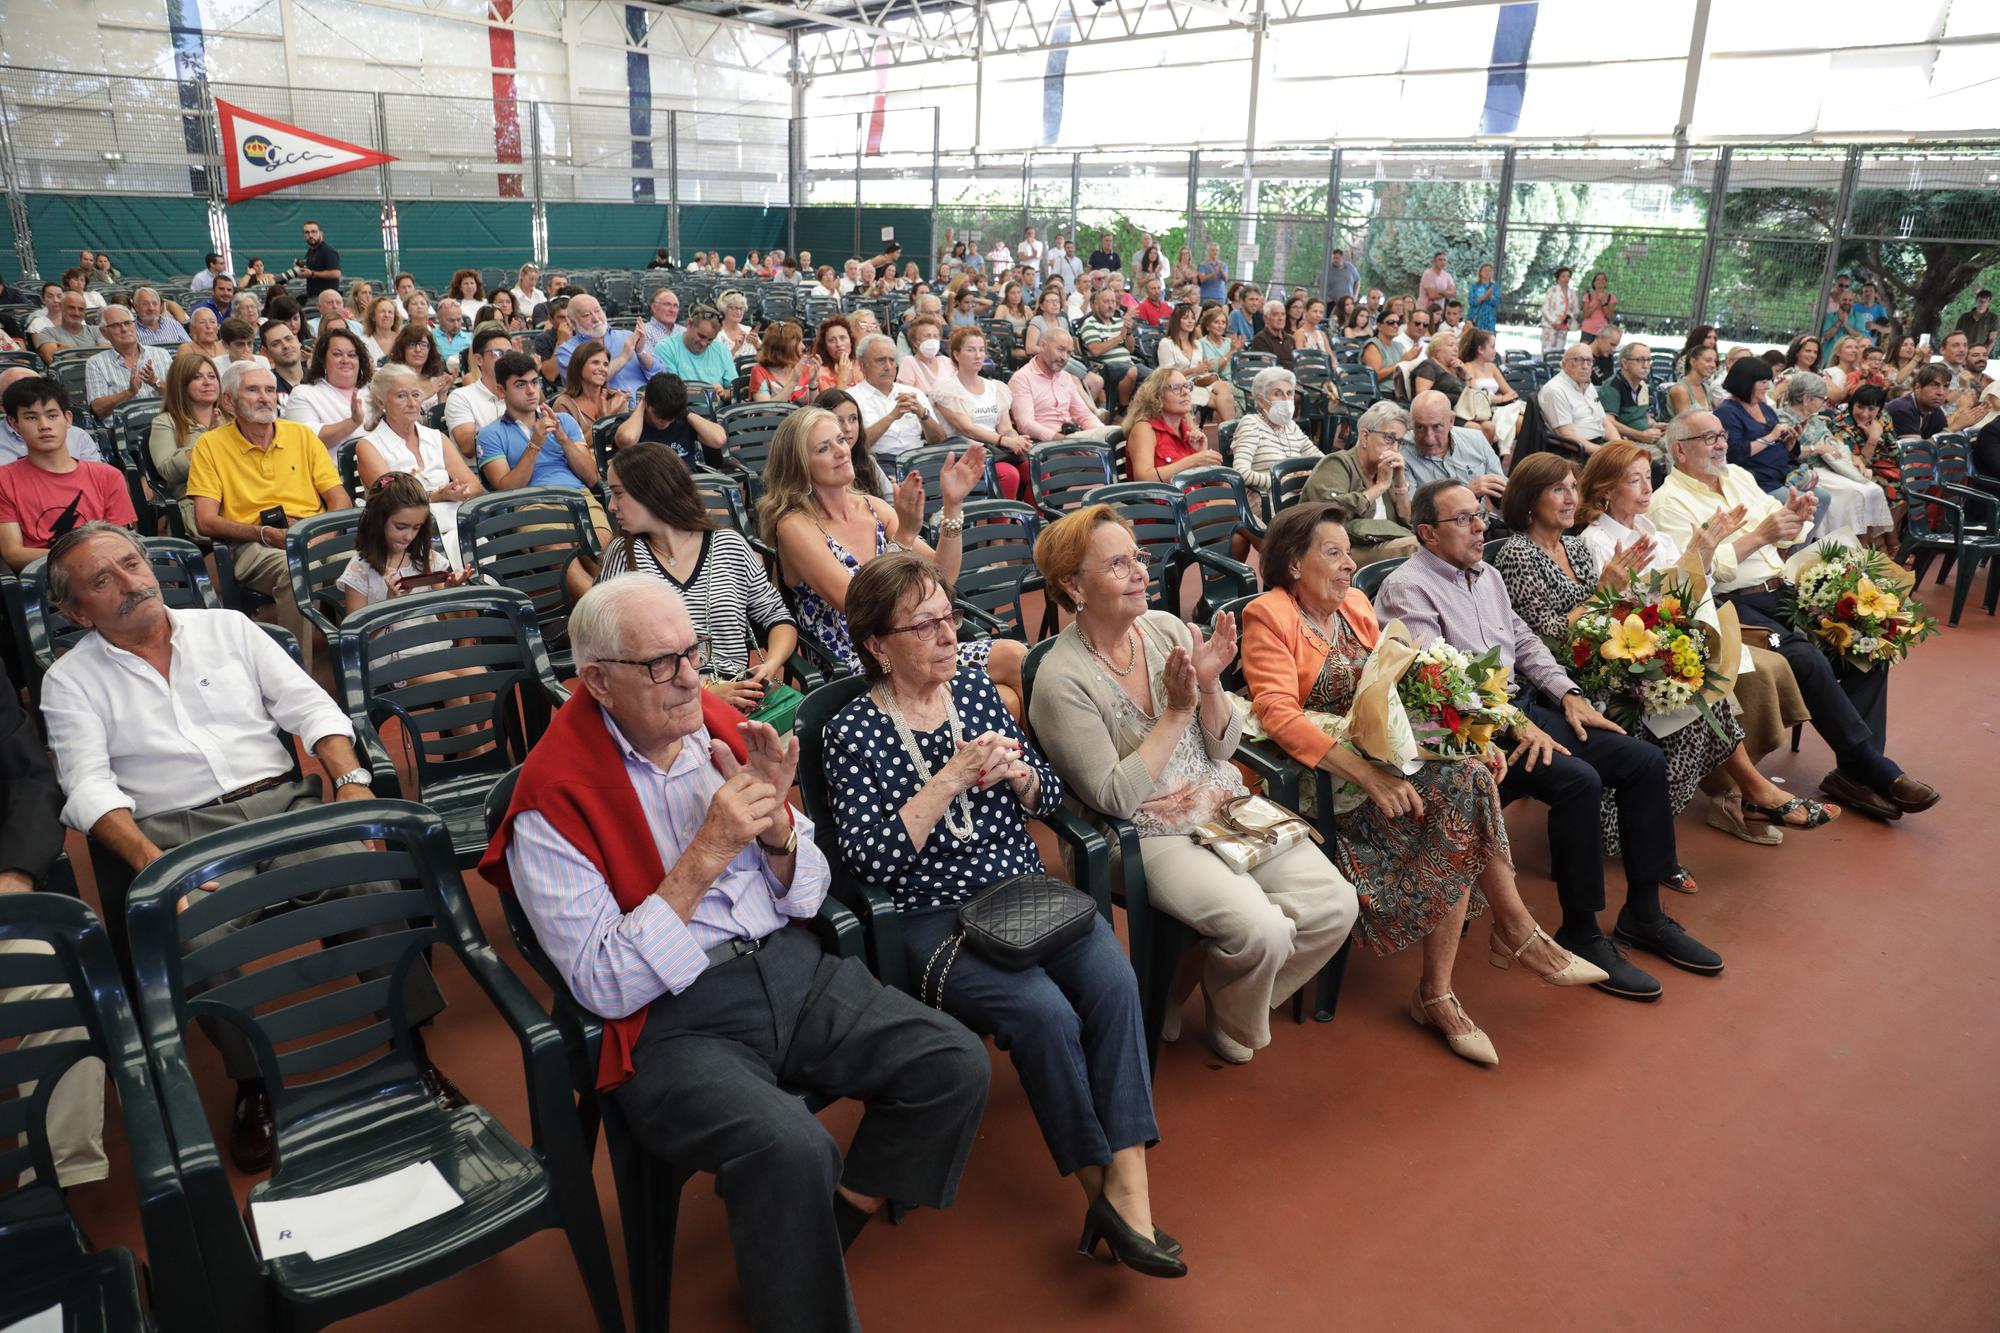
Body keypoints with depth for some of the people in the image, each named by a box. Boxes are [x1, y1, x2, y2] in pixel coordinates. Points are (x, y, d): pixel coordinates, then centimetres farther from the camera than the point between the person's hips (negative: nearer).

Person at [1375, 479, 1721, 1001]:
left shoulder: (1487, 576, 19)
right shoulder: (1407, 588, -10)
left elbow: (1524, 641, 23)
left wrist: (1568, 694, 6)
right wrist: (1516, 725, -23)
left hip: (1522, 705, 9)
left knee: (1645, 761, -2)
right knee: (1577, 780, -29)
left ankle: (1643, 913, 9)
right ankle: (1580, 935, -14)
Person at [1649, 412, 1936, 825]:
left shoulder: (1738, 476, 18)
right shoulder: (1670, 501, -5)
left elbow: (1786, 537, 20)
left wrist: (1794, 517, -4)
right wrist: (1759, 536, -18)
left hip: (1780, 590, 8)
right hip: (1733, 605, -8)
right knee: (1809, 661, -29)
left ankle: (1854, 772, -11)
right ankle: (1875, 769, -15)